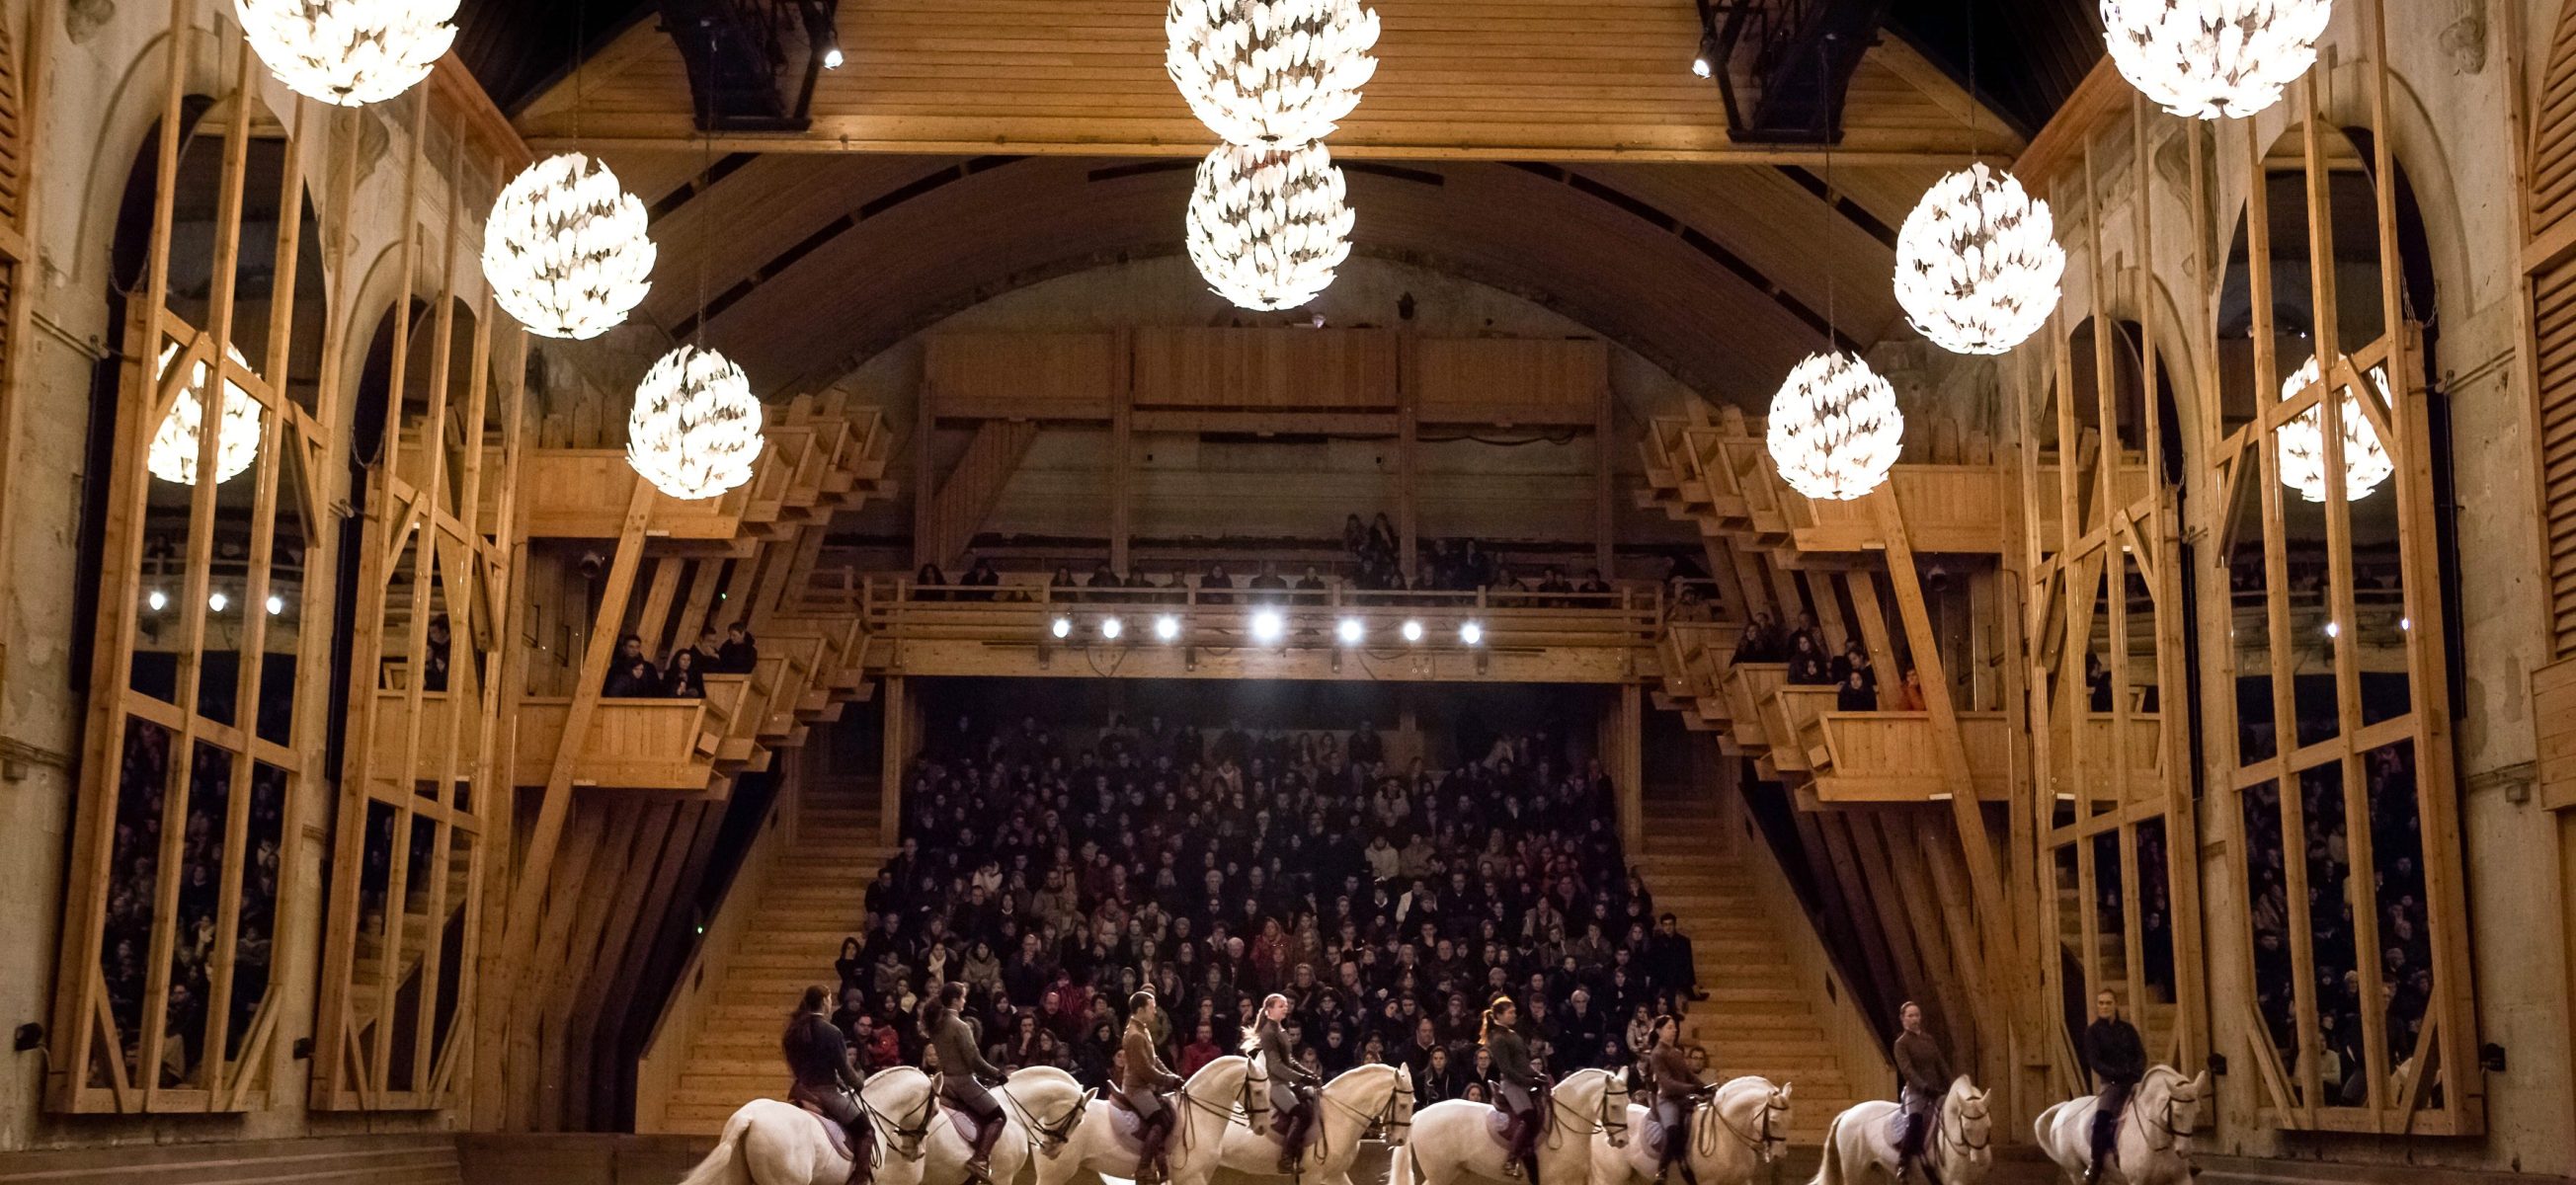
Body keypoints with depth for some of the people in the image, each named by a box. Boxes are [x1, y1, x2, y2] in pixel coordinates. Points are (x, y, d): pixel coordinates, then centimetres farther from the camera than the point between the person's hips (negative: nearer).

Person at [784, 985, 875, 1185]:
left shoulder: (793, 1031, 7)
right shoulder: (831, 1032, -15)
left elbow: (795, 1064, 14)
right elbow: (844, 1069, -10)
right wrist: (857, 1085, 8)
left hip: (801, 1091, 7)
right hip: (825, 1092, -7)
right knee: (864, 1130, 0)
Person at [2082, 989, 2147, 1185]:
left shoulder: (2128, 1029, 11)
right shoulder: (2093, 1031, 1)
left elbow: (2141, 1054, 7)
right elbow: (2094, 1061, -8)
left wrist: (2137, 1071, -14)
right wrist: (2117, 1073, -20)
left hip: (2134, 1080, 4)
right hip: (2111, 1083, -4)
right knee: (2101, 1119, -27)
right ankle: (2095, 1165, -15)